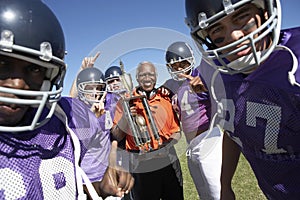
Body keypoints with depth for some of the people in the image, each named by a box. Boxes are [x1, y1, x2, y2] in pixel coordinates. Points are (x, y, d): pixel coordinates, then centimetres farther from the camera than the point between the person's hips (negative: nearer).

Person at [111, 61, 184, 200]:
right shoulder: (126, 102, -1)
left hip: (168, 162, 3)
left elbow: (177, 132, 10)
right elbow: (116, 136, -3)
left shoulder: (166, 98, 6)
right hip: (141, 167, -2)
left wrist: (167, 144, -8)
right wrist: (125, 118, -18)